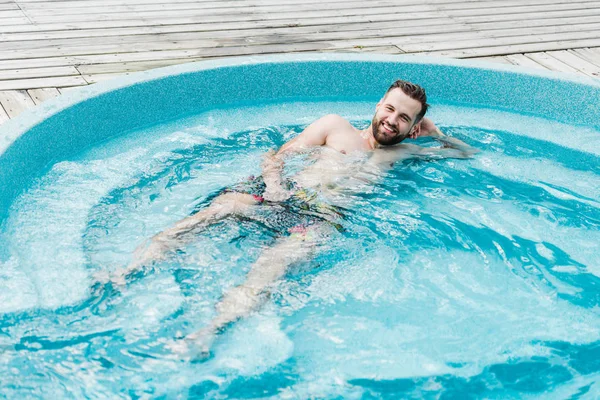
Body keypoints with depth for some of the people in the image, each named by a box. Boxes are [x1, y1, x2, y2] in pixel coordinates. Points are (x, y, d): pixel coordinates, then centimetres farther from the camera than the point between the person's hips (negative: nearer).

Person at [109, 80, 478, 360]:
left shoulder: (403, 151, 28)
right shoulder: (335, 125, 25)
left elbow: (469, 153, 39)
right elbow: (277, 156, 15)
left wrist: (433, 132, 29)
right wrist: (274, 181, -6)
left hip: (325, 213, -2)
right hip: (287, 191, 2)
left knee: (275, 262, -35)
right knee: (214, 209, -28)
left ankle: (208, 334, -57)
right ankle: (127, 271, -36)